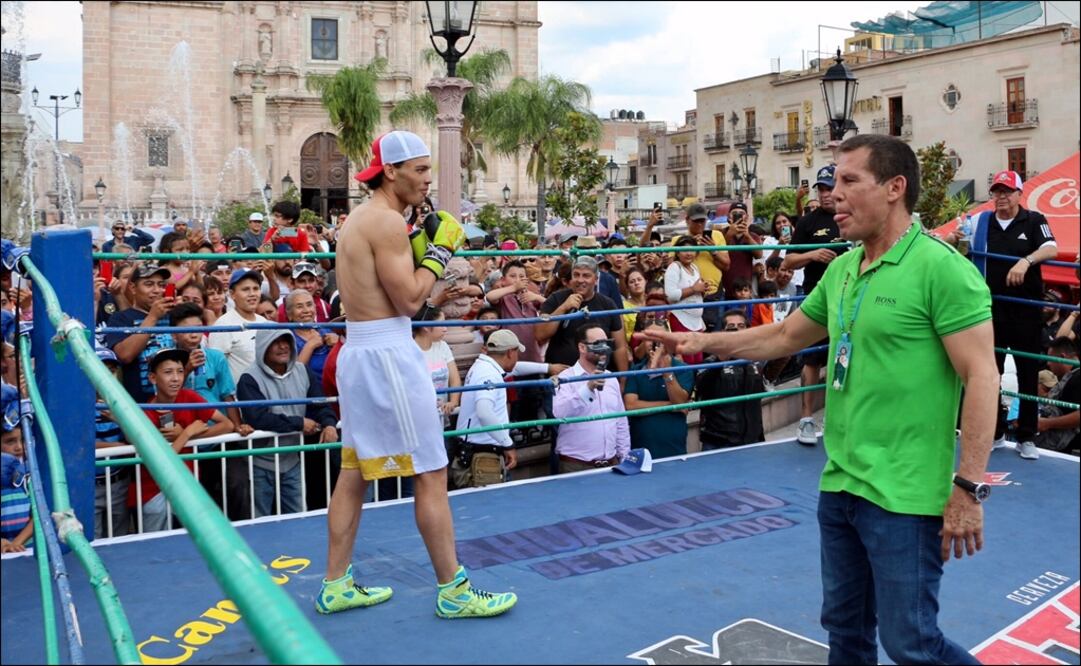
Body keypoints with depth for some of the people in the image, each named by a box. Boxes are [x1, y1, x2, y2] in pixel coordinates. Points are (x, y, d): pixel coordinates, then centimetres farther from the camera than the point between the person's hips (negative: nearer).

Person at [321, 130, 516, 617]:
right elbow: (409, 300, -17)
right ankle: (454, 592, 8)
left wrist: (420, 250, 11)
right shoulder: (388, 221, -15)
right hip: (387, 355, -10)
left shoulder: (358, 219, 16)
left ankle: (336, 586, 23)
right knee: (431, 474, -2)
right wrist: (439, 250, -7)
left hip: (357, 352, 10)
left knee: (355, 471, 15)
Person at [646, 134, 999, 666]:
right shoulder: (840, 269, 9)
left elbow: (982, 377, -16)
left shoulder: (941, 268, -14)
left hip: (904, 496, -7)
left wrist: (969, 487, -18)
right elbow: (786, 335, 21)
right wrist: (705, 341, 12)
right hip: (839, 485, 8)